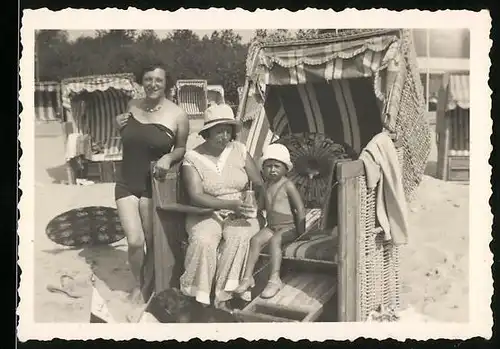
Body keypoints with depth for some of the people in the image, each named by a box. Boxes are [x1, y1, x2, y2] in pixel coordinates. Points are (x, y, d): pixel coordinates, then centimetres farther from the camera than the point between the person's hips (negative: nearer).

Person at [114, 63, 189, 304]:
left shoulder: (178, 116, -9)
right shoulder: (132, 105, 3)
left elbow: (182, 148, 3)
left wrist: (169, 157, -18)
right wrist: (120, 126, -1)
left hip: (154, 186, -2)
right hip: (126, 184, 2)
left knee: (153, 241, 8)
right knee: (135, 241, -6)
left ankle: (148, 284, 33)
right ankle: (138, 284, 20)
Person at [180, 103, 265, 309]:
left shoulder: (239, 150, 4)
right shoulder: (193, 158, -4)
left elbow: (259, 184, 7)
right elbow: (196, 197, -15)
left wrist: (253, 204, -15)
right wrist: (230, 204, -26)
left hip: (239, 213, 2)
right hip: (207, 213, -1)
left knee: (240, 237, -33)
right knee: (203, 241, -34)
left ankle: (222, 298, -26)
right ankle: (201, 300, -20)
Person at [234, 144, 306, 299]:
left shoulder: (288, 185, -11)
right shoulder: (266, 184, 10)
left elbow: (300, 209, -12)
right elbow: (263, 205, 25)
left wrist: (301, 232, -12)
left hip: (288, 227, -6)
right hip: (271, 226, 6)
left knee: (274, 240, -32)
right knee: (255, 239, -17)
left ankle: (274, 279, -35)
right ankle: (248, 277, -18)